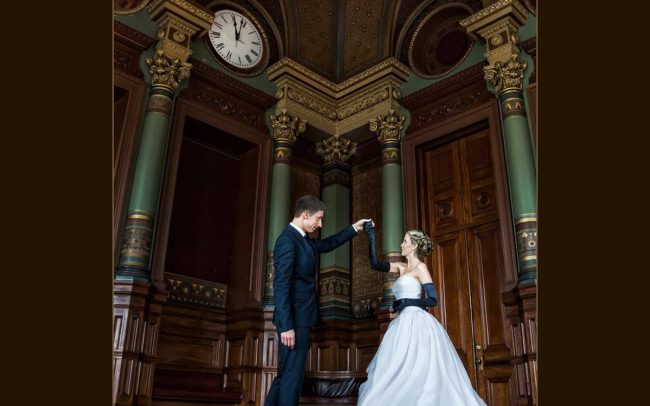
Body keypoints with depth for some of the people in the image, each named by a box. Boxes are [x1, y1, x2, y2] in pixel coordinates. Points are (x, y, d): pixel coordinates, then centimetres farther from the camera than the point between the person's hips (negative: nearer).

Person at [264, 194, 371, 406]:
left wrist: (354, 228, 26)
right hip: (294, 320, -10)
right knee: (293, 374, -2)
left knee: (286, 372, 15)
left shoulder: (303, 239, 12)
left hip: (298, 318, 10)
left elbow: (327, 244, 30)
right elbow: (280, 286, -22)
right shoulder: (287, 240, -17)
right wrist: (286, 326, -24)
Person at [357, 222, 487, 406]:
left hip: (416, 323, -8)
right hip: (405, 323, 8)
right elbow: (375, 264, 12)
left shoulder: (420, 267, -3)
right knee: (403, 374, 4)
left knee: (415, 373, -11)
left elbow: (433, 300, -8)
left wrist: (407, 302, -15)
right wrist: (371, 236, 13)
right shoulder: (402, 267, 18)